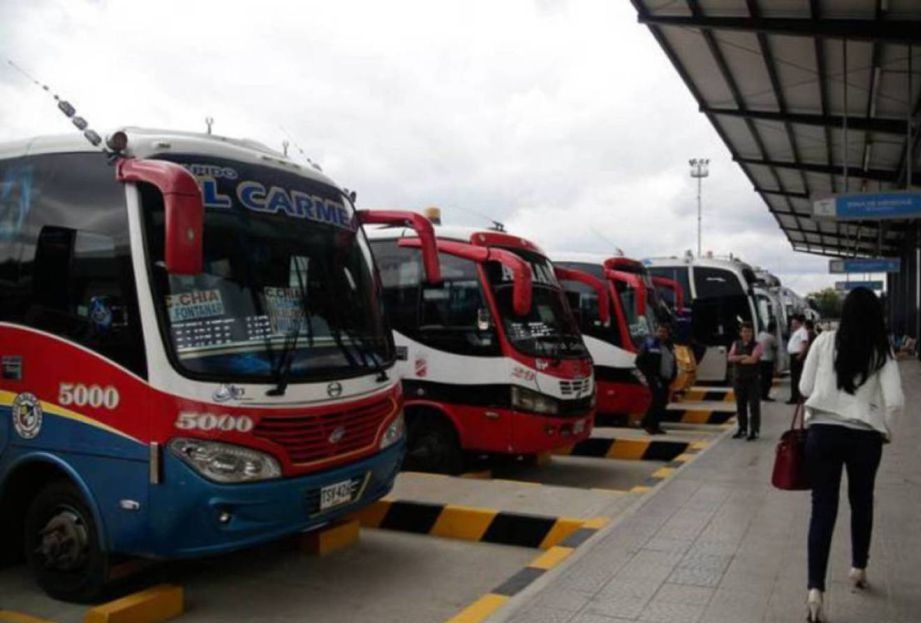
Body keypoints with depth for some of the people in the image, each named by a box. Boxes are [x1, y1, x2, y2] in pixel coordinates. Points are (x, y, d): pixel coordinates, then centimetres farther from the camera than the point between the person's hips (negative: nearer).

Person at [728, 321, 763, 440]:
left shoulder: (756, 345, -4)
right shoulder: (736, 344, 9)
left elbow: (753, 359, -18)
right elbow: (730, 358, -4)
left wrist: (738, 360, -6)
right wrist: (744, 357, -16)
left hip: (753, 379, -4)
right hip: (738, 379, 4)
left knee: (754, 405, -4)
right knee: (740, 405, 11)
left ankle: (754, 430, -1)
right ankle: (742, 428, 22)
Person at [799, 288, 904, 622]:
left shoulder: (825, 341, -2)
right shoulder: (881, 352, -2)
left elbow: (804, 387, -1)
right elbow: (894, 400, -9)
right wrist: (885, 429, 9)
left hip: (823, 432, -1)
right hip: (865, 437, 1)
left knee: (823, 508, 1)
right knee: (862, 502, 23)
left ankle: (815, 588, -7)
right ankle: (858, 568, 41)